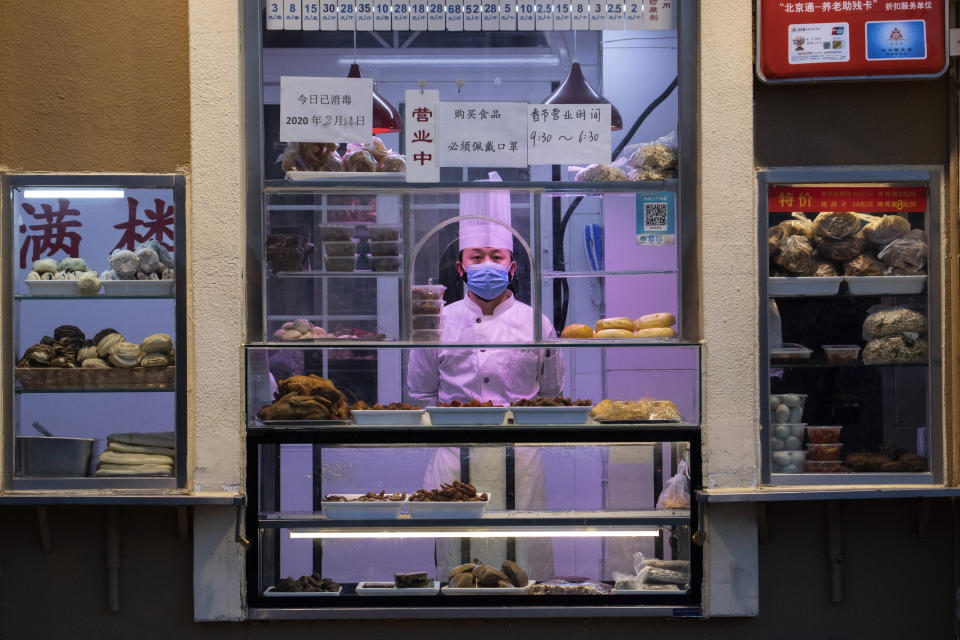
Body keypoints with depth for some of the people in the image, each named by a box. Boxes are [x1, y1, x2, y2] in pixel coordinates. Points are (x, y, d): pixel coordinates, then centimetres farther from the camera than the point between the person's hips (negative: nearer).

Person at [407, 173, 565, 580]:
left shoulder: (535, 323, 4)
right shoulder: (439, 322, 4)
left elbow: (552, 394, 13)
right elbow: (420, 394, 10)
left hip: (519, 456, 0)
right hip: (457, 458, 0)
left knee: (525, 558, 2)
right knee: (457, 563, 3)